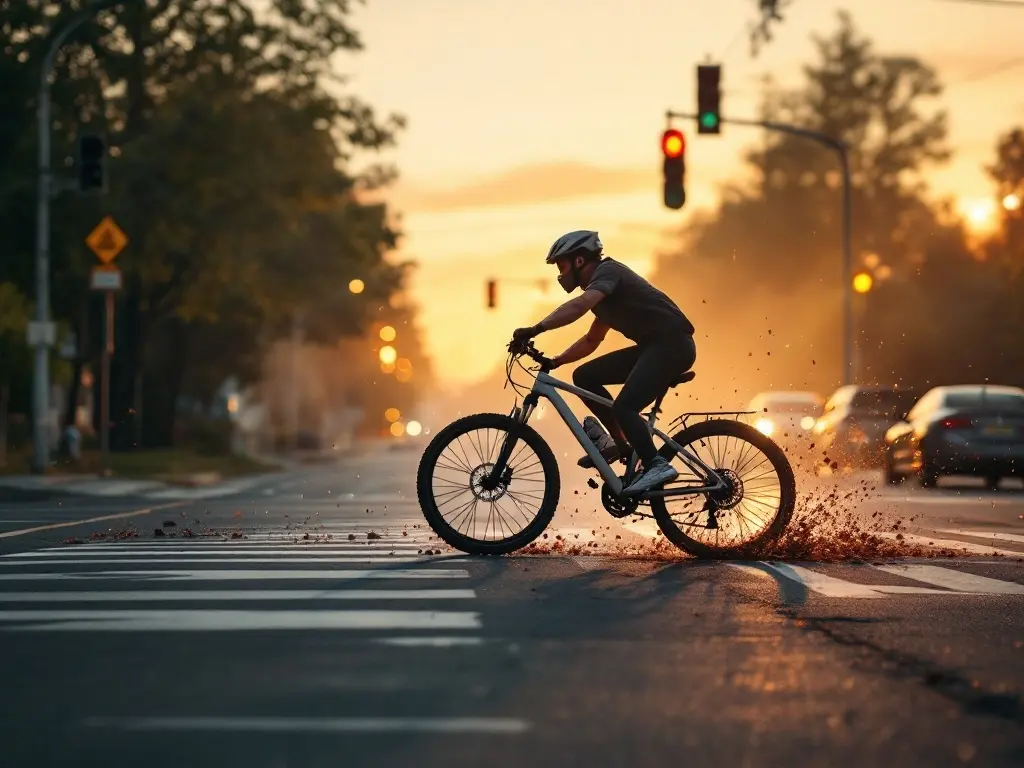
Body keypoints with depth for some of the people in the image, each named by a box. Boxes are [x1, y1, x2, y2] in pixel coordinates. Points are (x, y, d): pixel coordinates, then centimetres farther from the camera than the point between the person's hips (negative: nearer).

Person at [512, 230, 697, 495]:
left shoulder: (608, 271, -9)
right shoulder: (602, 289, 21)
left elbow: (579, 305, -29)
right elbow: (592, 340, 30)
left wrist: (536, 329, -36)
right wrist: (555, 361, 17)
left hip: (672, 344, -10)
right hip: (653, 346, 10)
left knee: (623, 407, -23)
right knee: (584, 376, 6)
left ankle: (656, 465, -18)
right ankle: (619, 442, 8)